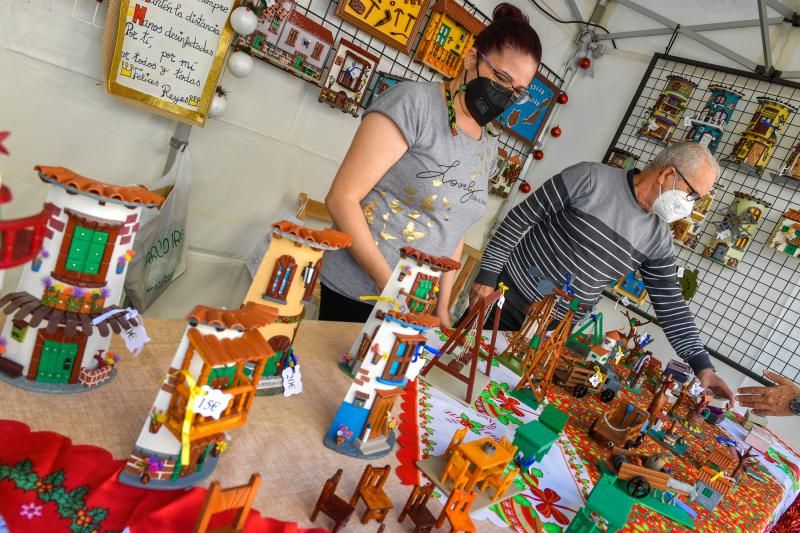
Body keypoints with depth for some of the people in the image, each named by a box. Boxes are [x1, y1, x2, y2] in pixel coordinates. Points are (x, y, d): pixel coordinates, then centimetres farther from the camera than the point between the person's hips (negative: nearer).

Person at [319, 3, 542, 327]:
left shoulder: (488, 149, 9)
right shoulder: (415, 102, -12)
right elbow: (342, 198, -17)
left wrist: (442, 306, 9)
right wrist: (390, 285, -20)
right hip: (356, 294, -6)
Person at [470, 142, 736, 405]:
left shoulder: (659, 238, 0)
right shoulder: (590, 178, -15)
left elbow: (671, 304, 5)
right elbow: (521, 217, -12)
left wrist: (702, 365, -2)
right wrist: (487, 275, -13)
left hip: (557, 327, 4)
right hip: (509, 294, -3)